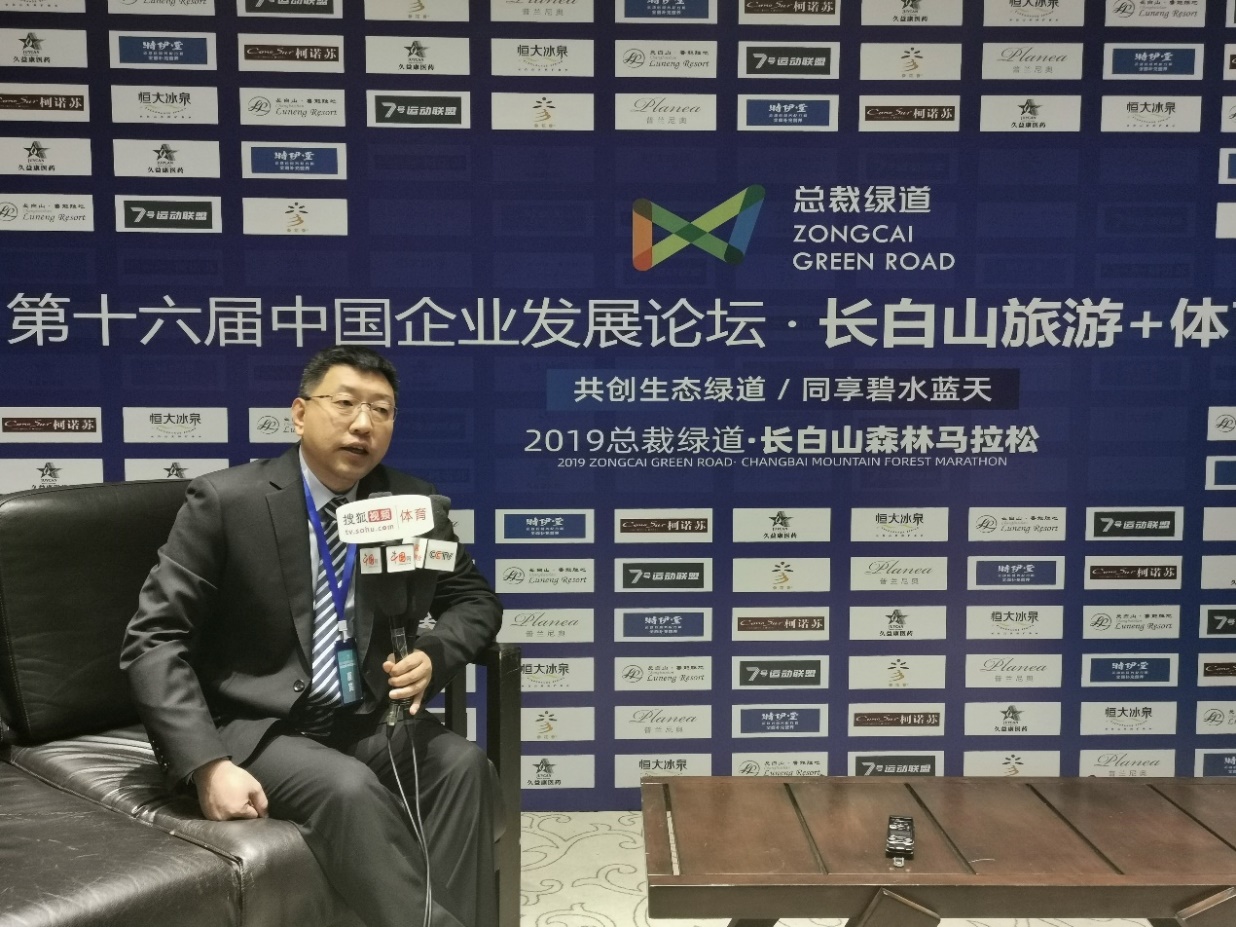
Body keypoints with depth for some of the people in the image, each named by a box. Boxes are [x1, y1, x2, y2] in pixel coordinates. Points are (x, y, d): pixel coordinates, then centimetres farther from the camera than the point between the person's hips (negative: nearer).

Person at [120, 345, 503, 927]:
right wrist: (208, 765, -22)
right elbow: (154, 641, -10)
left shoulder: (416, 505, 2)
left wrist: (432, 655, -9)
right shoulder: (225, 501, -9)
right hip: (258, 728, -3)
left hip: (371, 721, 4)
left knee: (464, 765, -24)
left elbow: (475, 599, 14)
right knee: (349, 789, -32)